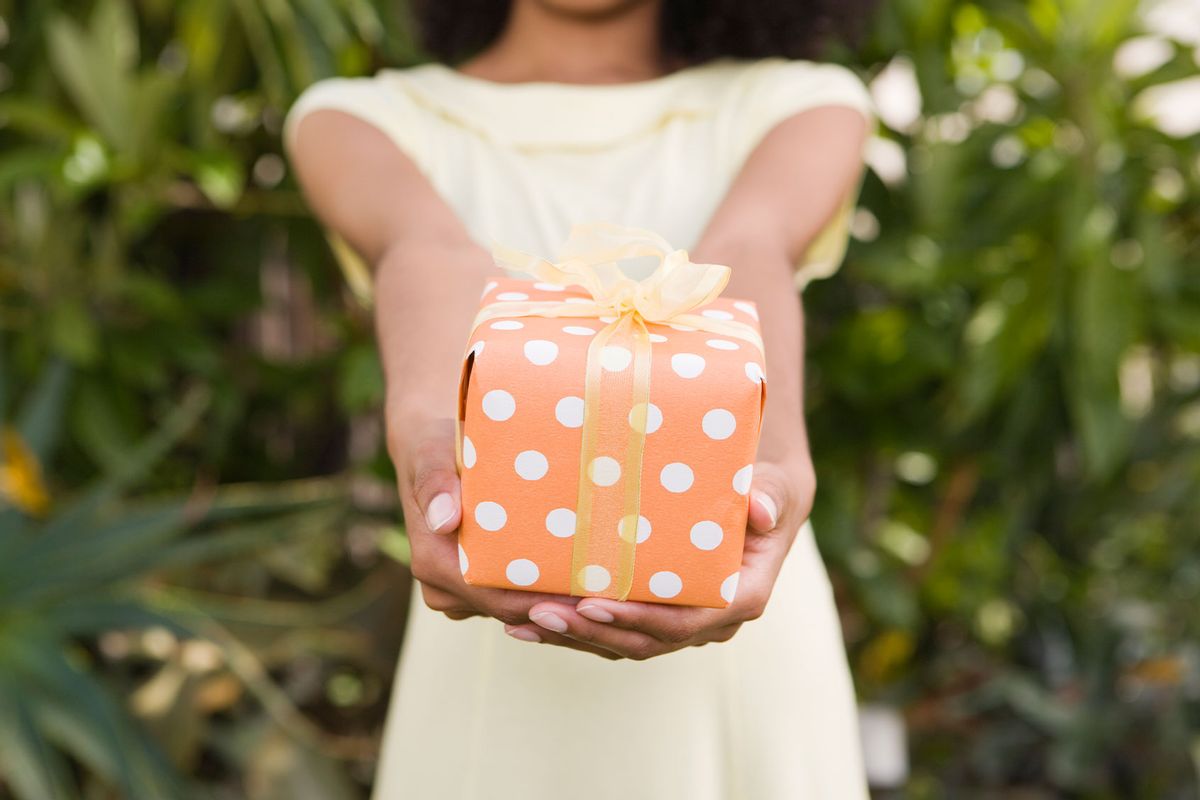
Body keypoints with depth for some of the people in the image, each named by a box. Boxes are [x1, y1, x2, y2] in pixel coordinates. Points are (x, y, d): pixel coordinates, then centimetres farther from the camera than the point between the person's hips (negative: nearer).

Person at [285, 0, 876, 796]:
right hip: (495, 679, 0)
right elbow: (432, 254, -21)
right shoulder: (363, 121, 0)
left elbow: (744, 262, -21)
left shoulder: (801, 106, 0)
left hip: (748, 665, 1)